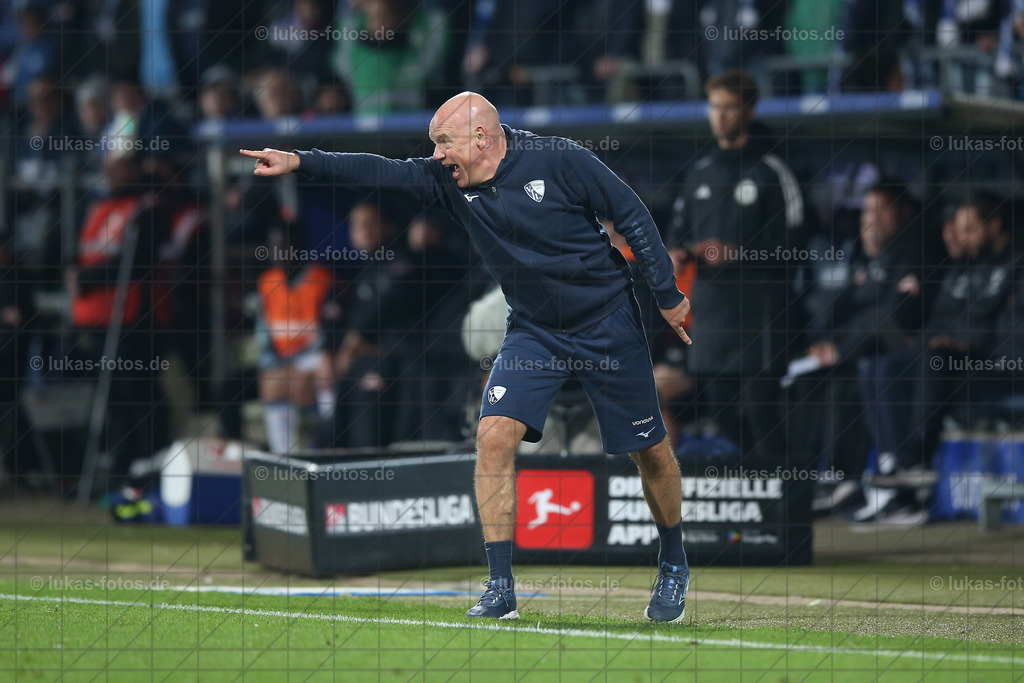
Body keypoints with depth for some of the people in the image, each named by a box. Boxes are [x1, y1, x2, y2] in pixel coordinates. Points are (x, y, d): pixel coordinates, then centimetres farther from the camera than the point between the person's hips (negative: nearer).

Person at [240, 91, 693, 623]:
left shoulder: (558, 160, -17)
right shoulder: (449, 181, -6)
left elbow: (632, 216, -11)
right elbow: (383, 172, -14)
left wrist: (667, 295, -8)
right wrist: (299, 162, -25)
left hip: (608, 326, -3)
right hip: (532, 333, 3)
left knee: (650, 452, 4)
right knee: (494, 435, -16)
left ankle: (673, 564, 31)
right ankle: (500, 588, -11)